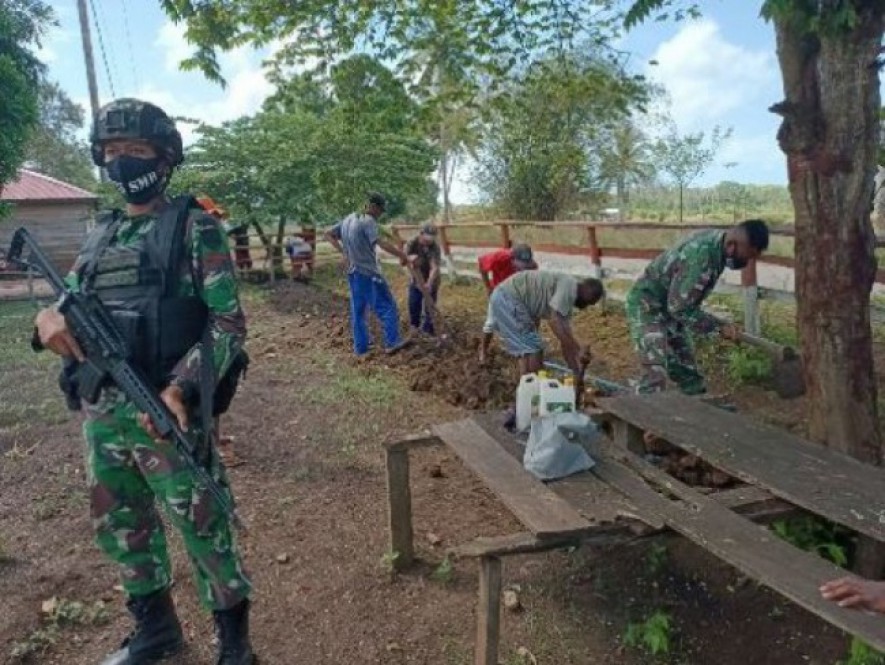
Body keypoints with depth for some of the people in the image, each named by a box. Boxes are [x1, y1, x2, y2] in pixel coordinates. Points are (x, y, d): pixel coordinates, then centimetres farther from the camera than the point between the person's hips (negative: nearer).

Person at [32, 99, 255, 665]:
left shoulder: (194, 225, -6)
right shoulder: (101, 235, 13)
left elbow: (230, 321, -12)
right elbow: (70, 303, 17)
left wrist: (182, 388, -24)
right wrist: (49, 319, -9)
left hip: (166, 413, -7)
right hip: (101, 415, 7)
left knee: (205, 532, 4)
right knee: (121, 529, 19)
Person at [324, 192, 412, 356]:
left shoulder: (348, 219, 12)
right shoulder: (368, 221, -14)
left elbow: (328, 234, 20)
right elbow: (381, 243, -27)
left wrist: (343, 252, 12)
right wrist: (402, 255, -21)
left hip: (353, 272, 9)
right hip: (369, 272, -8)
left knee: (357, 310, 12)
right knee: (387, 306, 0)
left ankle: (360, 347, 16)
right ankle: (392, 342, 1)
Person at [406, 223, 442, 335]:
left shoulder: (434, 247, -25)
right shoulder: (413, 243, -15)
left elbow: (434, 267, -34)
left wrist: (429, 283, -49)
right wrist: (410, 258, -38)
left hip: (430, 281, -3)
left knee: (429, 306, -2)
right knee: (413, 304, 8)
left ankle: (427, 331, 10)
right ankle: (414, 326, 33)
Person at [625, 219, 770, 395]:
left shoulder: (717, 240, -3)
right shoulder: (701, 255, -32)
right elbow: (680, 307, -27)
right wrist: (719, 327, -20)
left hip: (670, 304, 9)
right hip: (648, 306, -9)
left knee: (686, 369, 17)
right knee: (655, 375, -17)